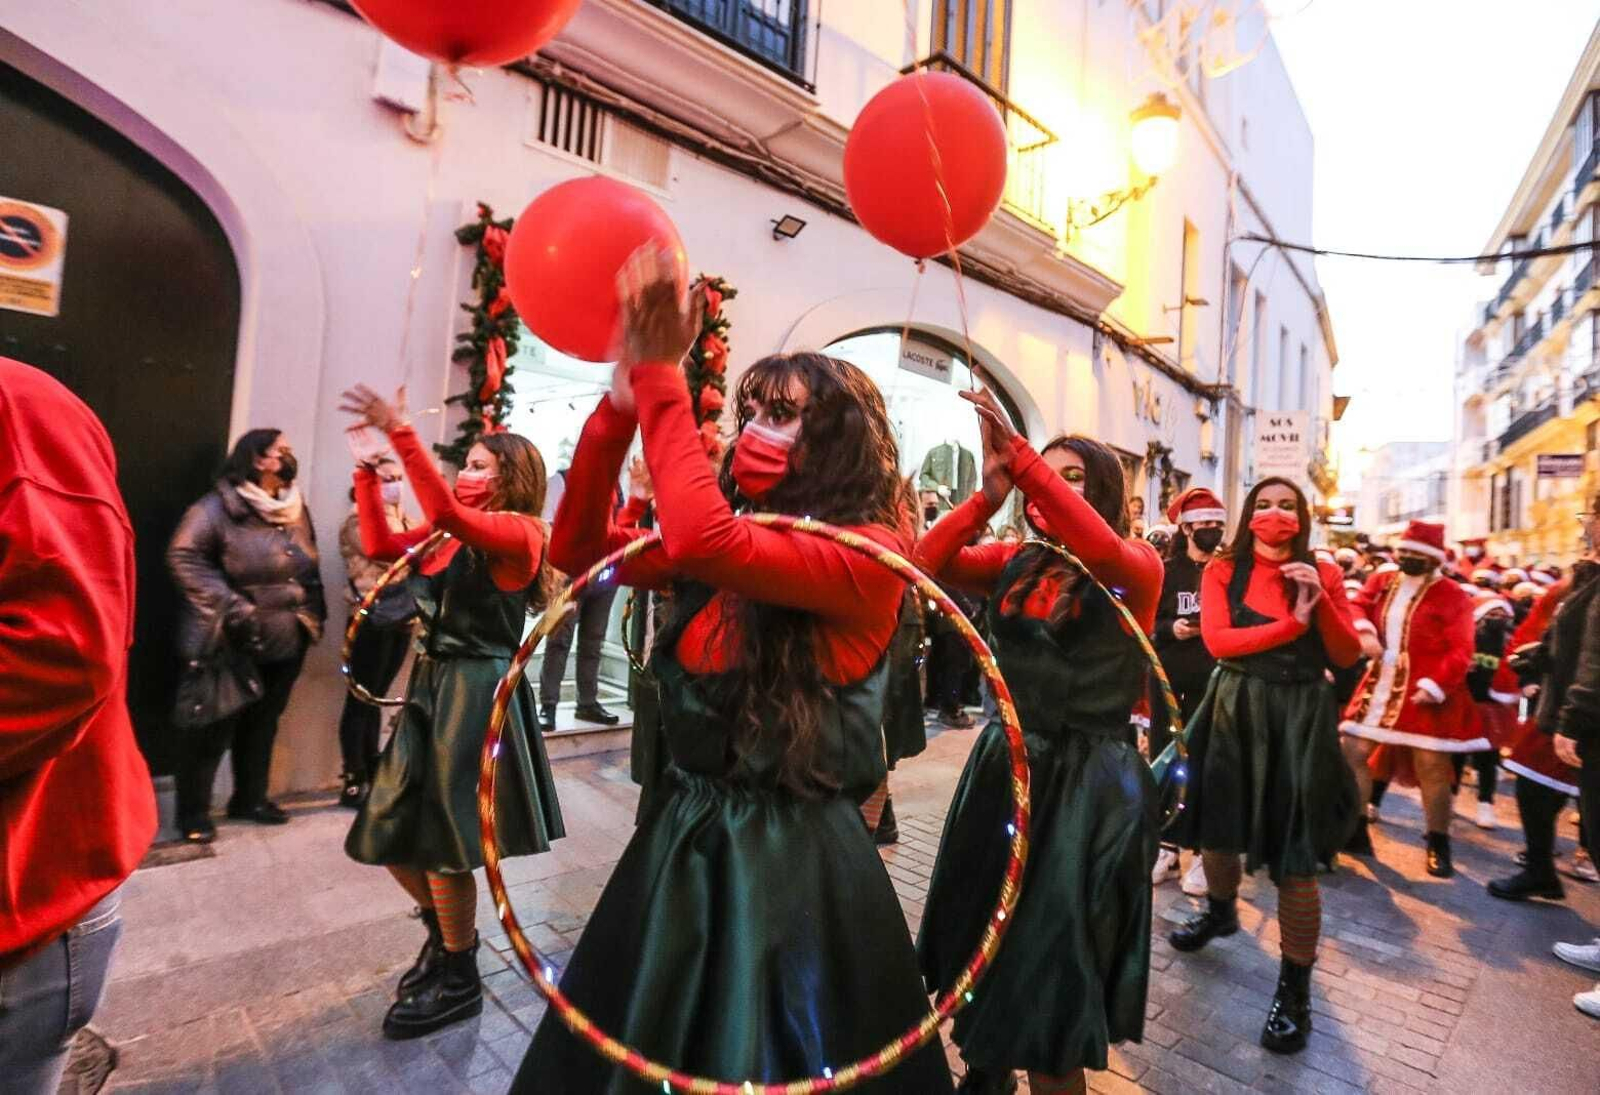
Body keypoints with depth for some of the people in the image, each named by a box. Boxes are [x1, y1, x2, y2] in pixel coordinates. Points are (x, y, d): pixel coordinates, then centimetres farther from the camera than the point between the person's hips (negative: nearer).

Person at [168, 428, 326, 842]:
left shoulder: (296, 506, 11)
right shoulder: (220, 504, -10)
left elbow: (309, 566, 17)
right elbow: (184, 557, -16)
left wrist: (313, 614, 10)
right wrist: (231, 607, -21)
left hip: (286, 638, 6)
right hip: (235, 641, -6)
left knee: (264, 722, 16)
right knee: (214, 725, 4)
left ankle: (250, 798, 31)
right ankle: (193, 811, 19)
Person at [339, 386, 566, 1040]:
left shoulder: (518, 533, -12)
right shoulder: (454, 535, 13)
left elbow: (444, 512, -28)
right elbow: (380, 545, 10)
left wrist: (400, 432, -27)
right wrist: (368, 470, 4)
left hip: (476, 693, -8)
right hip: (431, 685, 9)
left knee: (444, 842, 2)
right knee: (392, 833, 16)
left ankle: (460, 982, 24)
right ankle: (444, 935, 40)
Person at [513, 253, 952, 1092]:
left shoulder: (871, 551, -17)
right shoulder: (725, 542, 4)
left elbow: (703, 542, -34)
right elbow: (575, 548, 0)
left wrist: (659, 372, -24)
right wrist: (623, 397, -10)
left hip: (793, 856, -6)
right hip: (685, 836, 7)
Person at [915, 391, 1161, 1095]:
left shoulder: (1137, 568, -6)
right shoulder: (1015, 563, 4)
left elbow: (1102, 551, -30)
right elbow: (928, 561, -9)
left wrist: (1021, 455, -32)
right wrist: (989, 494, -21)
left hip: (1088, 780, -5)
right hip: (1004, 764, 5)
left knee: (1052, 964, 8)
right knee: (988, 944, 20)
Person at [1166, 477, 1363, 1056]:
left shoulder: (1323, 574, 2)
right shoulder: (1223, 570, -1)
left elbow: (1348, 655, -3)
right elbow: (1217, 640, -15)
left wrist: (1320, 600, -17)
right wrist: (1292, 624, -20)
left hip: (1301, 717, -1)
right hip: (1235, 710, 1)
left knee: (1294, 859, 0)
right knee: (1218, 829, 16)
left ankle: (1295, 989, 16)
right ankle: (1221, 911, 46)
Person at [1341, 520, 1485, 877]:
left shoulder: (1452, 596, -7)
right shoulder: (1381, 582, 8)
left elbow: (1461, 651, -11)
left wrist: (1435, 686, -20)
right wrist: (1364, 631, -16)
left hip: (1426, 691, -5)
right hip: (1380, 686, 5)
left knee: (1431, 766, 2)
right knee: (1353, 751, 4)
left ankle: (1439, 846, 21)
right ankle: (1355, 831, 18)